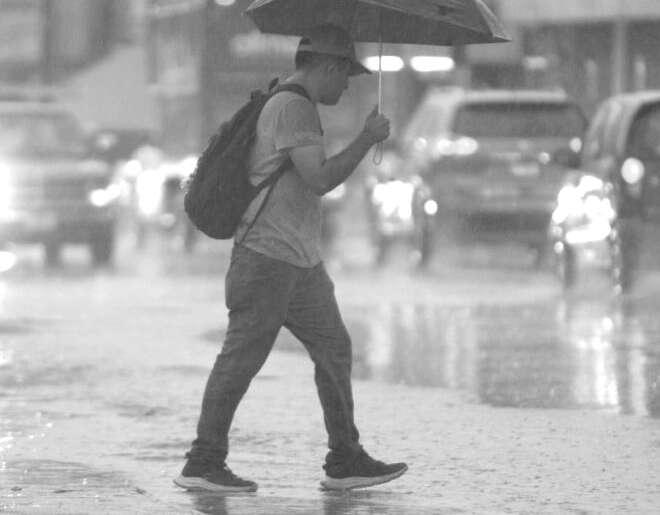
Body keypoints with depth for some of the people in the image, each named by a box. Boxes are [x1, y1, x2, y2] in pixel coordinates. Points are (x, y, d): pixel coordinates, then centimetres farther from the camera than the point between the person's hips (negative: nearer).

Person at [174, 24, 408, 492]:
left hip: (302, 261, 11)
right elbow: (320, 178, -23)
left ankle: (345, 460, 14)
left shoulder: (297, 107, 19)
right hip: (267, 256, -11)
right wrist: (368, 140, -14)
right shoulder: (292, 108, -14)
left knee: (334, 350, 10)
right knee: (241, 359, -7)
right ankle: (203, 463, -3)